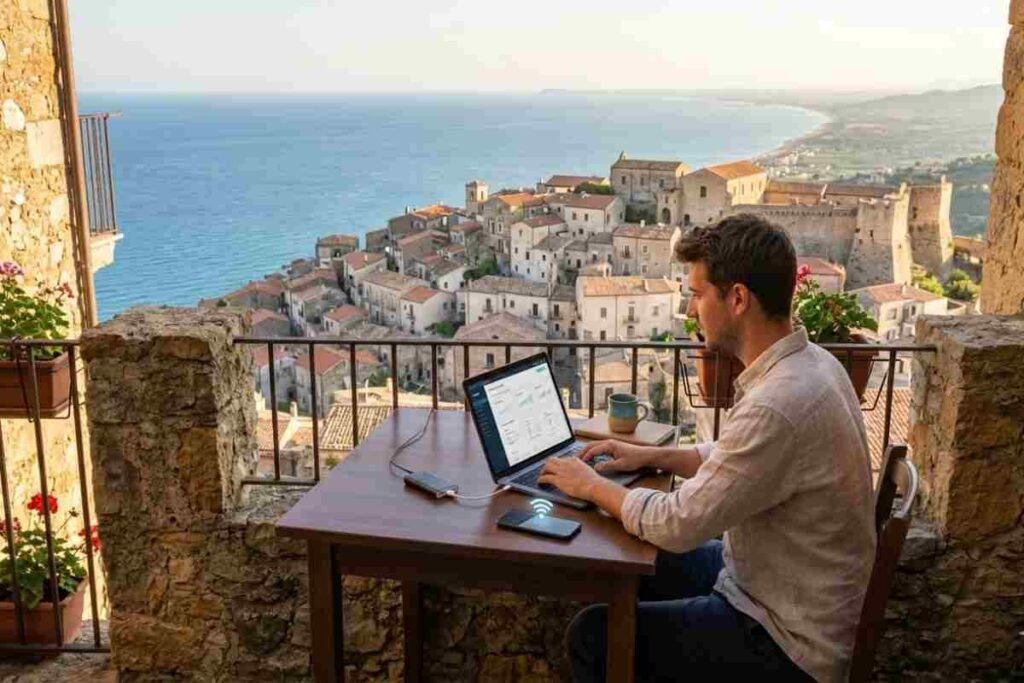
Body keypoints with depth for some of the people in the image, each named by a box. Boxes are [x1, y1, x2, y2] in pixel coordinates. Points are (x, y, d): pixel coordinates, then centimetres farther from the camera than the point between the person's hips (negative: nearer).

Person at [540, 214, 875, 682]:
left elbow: (677, 525, -26)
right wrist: (652, 456, 5)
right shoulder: (810, 362, -1)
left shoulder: (778, 405, -33)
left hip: (790, 644, -9)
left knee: (592, 635, -4)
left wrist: (592, 486, -10)